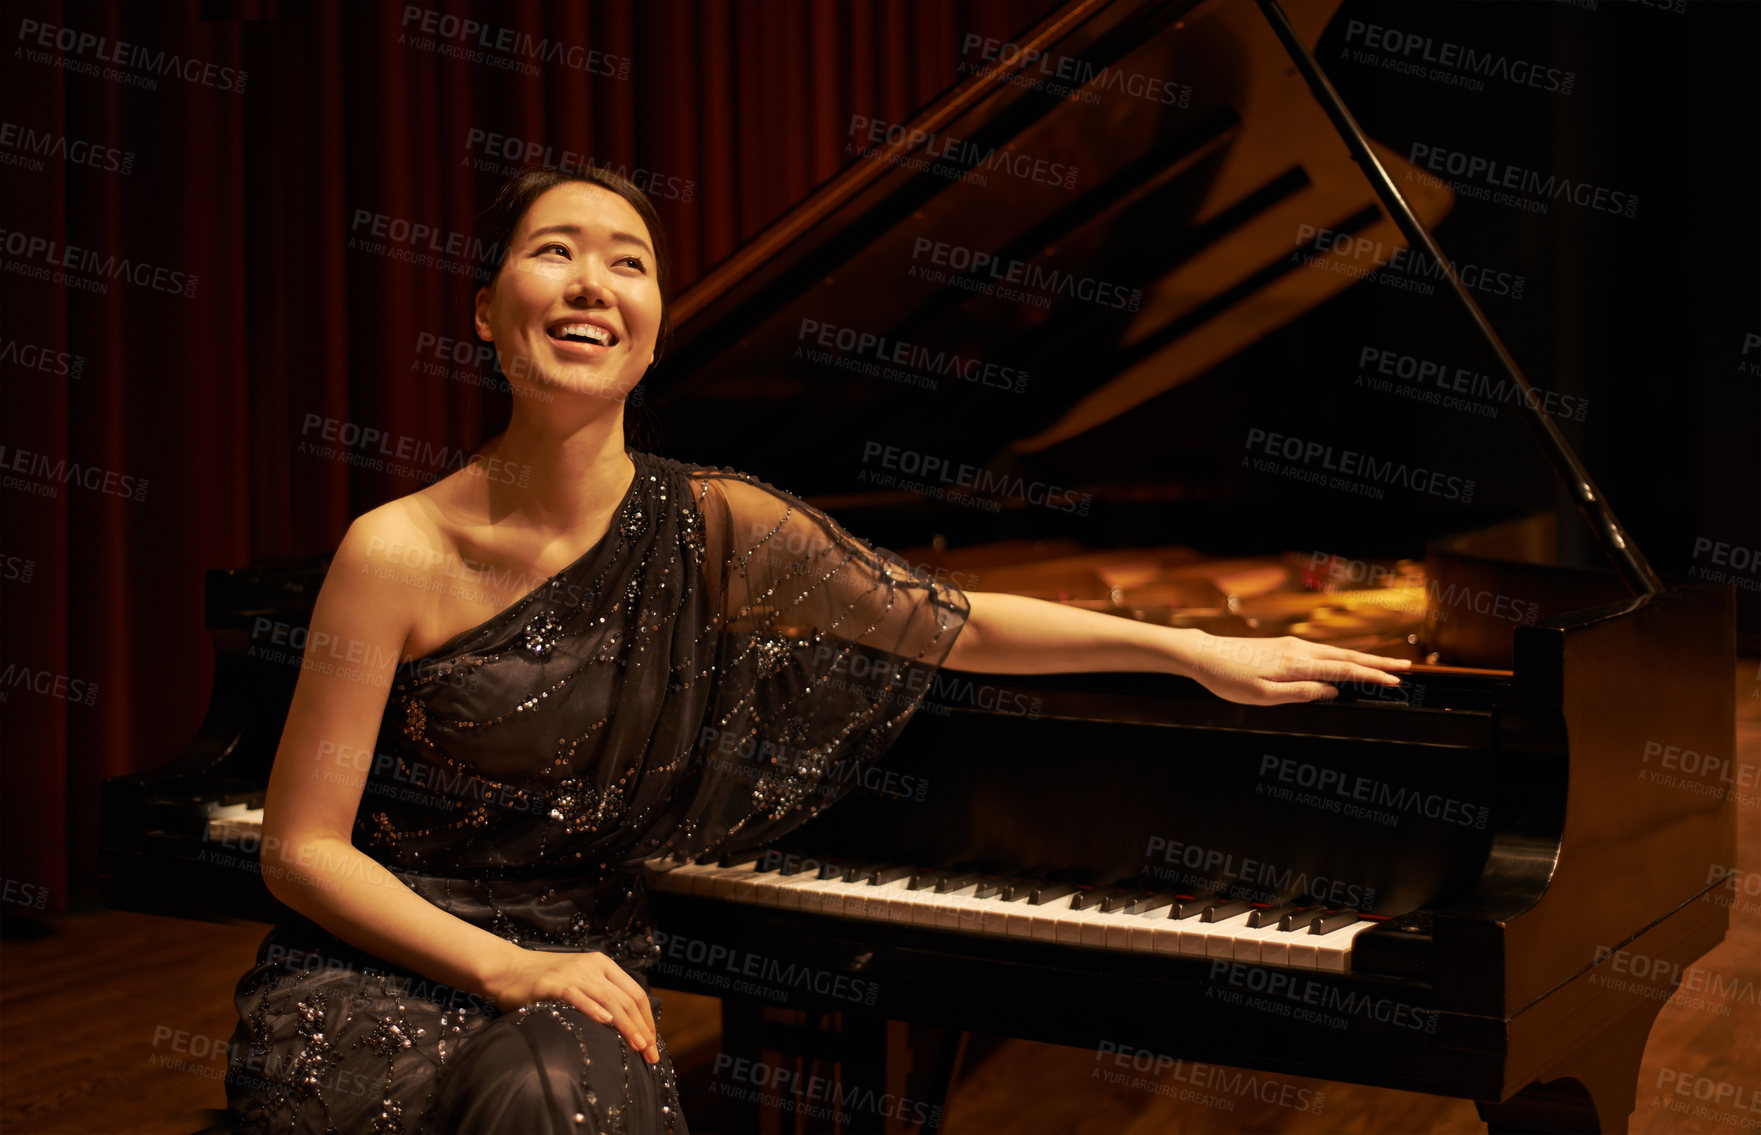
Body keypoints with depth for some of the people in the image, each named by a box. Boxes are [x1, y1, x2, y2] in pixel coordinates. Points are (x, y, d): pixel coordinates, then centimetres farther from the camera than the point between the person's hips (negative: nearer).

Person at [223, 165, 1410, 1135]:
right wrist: (510, 969, -20)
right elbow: (301, 850, -8)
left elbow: (958, 622, 3)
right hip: (380, 970, -2)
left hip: (582, 970, 2)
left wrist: (1203, 650, 6)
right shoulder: (398, 555, -12)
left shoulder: (710, 529, -5)